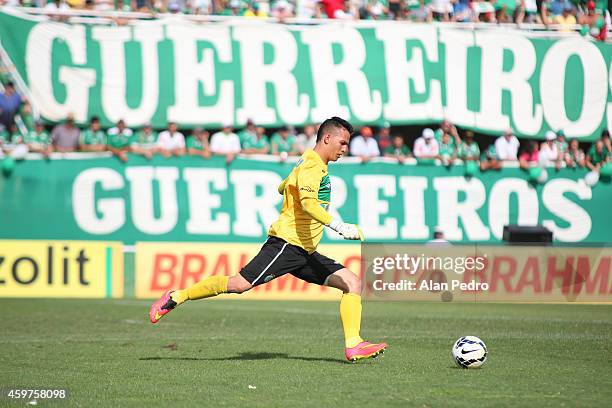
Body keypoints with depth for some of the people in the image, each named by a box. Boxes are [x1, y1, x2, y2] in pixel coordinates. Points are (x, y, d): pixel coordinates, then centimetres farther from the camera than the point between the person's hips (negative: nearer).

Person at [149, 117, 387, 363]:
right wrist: (339, 226, -33)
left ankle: (353, 346, -9)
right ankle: (176, 298, -2)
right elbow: (307, 202, -28)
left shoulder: (314, 164, 21)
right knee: (239, 284, -16)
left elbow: (283, 187, 37)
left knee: (353, 283, 0)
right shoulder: (312, 164, -10)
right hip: (286, 243, -10)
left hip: (305, 253, 10)